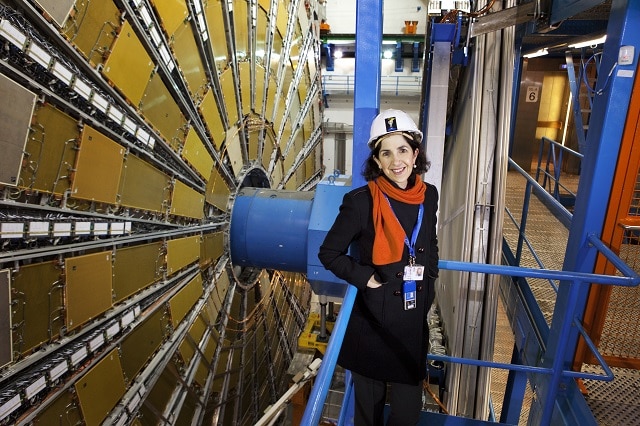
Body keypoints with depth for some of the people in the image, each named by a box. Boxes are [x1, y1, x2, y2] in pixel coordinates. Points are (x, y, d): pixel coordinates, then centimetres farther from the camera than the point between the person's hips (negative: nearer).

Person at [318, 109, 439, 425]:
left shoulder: (428, 195, -2)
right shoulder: (361, 201, -17)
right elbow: (329, 253, -9)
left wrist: (430, 275, 6)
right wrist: (366, 279, -16)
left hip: (413, 321, 4)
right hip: (372, 321, -3)